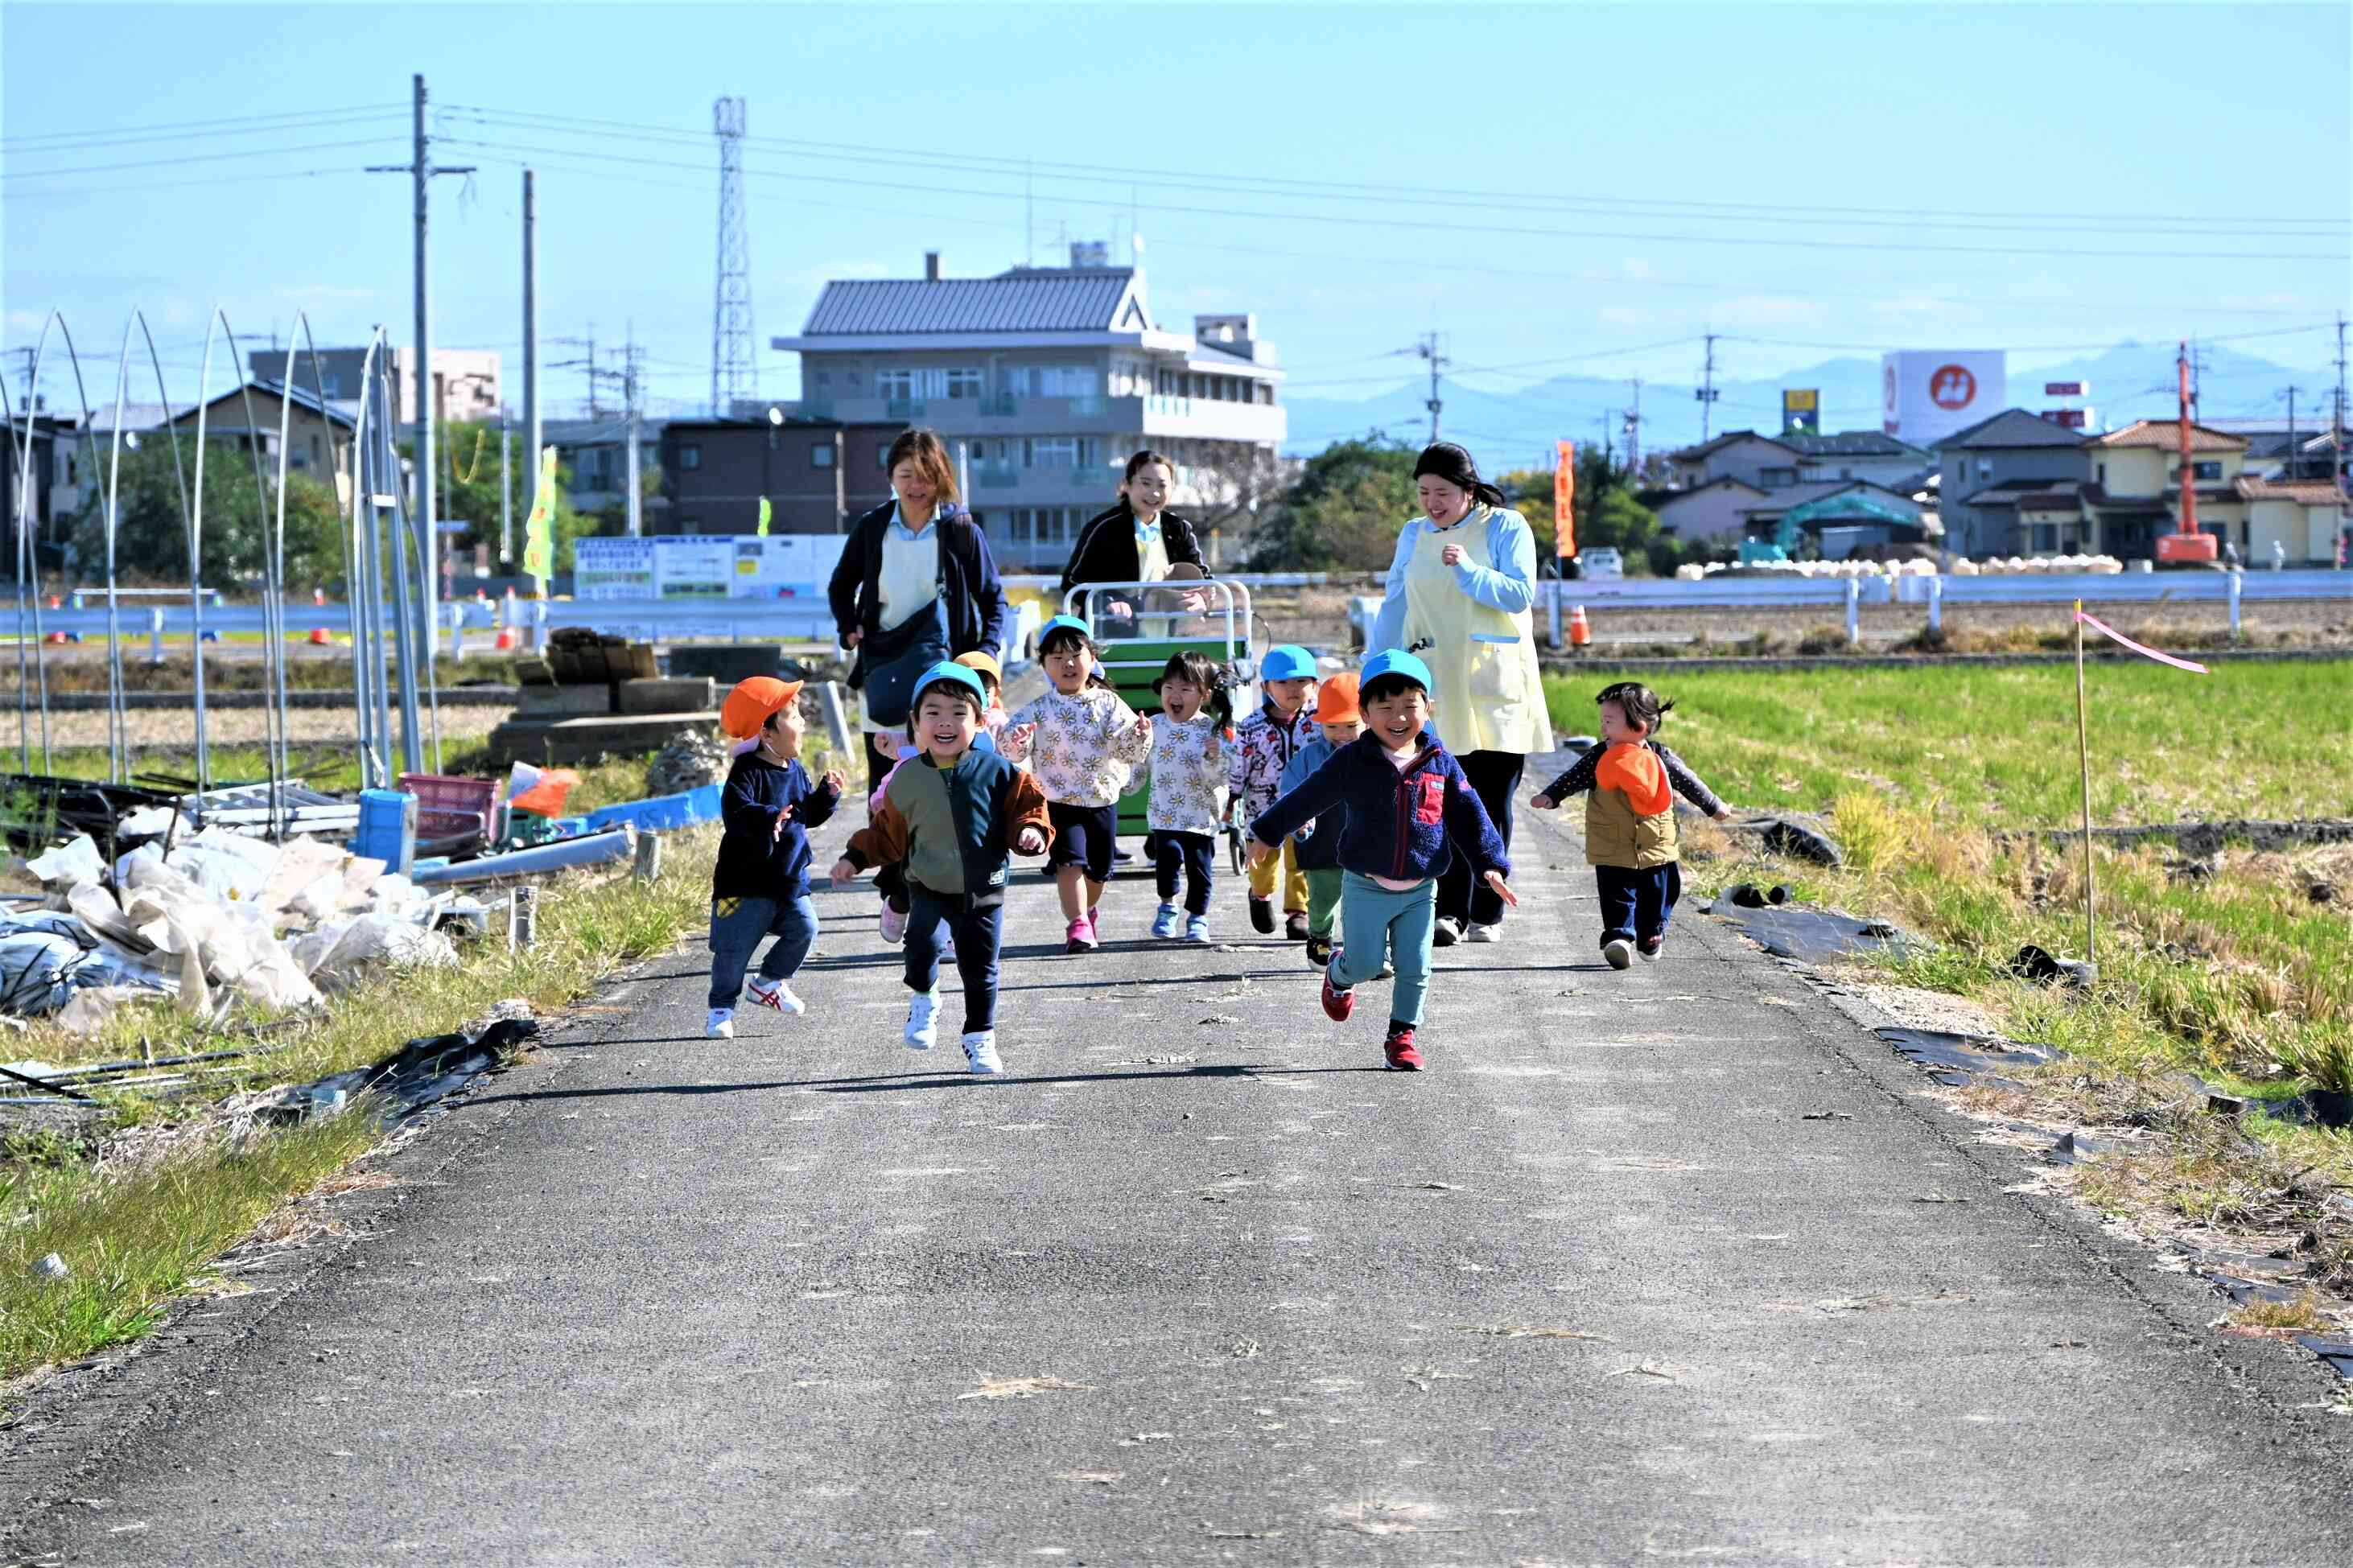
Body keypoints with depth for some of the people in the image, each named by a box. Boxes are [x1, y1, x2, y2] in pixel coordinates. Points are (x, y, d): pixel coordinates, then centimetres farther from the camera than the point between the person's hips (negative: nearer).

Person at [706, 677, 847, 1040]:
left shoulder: (795, 771, 7)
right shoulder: (747, 772, -17)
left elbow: (809, 815, 16)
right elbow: (735, 815, -30)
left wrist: (828, 794, -1)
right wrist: (768, 818, -46)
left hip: (789, 877, 6)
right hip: (747, 879, -6)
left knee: (804, 927, -6)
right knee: (735, 946, -2)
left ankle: (770, 982, 17)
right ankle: (721, 1007, 16)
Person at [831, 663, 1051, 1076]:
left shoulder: (997, 772, -6)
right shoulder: (908, 779, -2)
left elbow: (1027, 807, 0)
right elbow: (888, 833, 9)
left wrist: (1031, 831, -21)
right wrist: (855, 858, 3)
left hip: (984, 892, 1)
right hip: (930, 890, 0)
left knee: (980, 969, 7)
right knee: (923, 945, -26)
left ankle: (980, 1041, 28)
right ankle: (924, 999, 5)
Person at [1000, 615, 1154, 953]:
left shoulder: (1108, 705, -4)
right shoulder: (1039, 710, -6)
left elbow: (1127, 750, -11)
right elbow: (1008, 748, -12)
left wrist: (1139, 736, -33)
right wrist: (1015, 739, -35)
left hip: (1103, 801, 2)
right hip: (1060, 802, -2)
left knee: (1098, 870, 15)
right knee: (1070, 861, -20)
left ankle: (1085, 910, 42)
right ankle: (1078, 925, -18)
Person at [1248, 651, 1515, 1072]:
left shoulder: (1441, 765, -1)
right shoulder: (1352, 762, -7)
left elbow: (1469, 817, 5)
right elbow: (1306, 799, 3)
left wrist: (1490, 865, -2)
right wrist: (1267, 835, 10)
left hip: (1420, 890, 2)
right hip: (1366, 888, -2)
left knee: (1415, 969, 3)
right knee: (1365, 964, 1)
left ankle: (1402, 1036, 20)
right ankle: (1339, 975, 36)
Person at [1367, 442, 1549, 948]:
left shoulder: (1506, 527, 0)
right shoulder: (1414, 535, 12)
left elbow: (1521, 594, -10)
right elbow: (1395, 607, 15)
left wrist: (1469, 570, -22)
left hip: (1495, 684, -2)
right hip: (1437, 682, 2)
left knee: (1492, 802, 1)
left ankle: (1486, 915, 9)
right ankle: (1450, 911, -14)